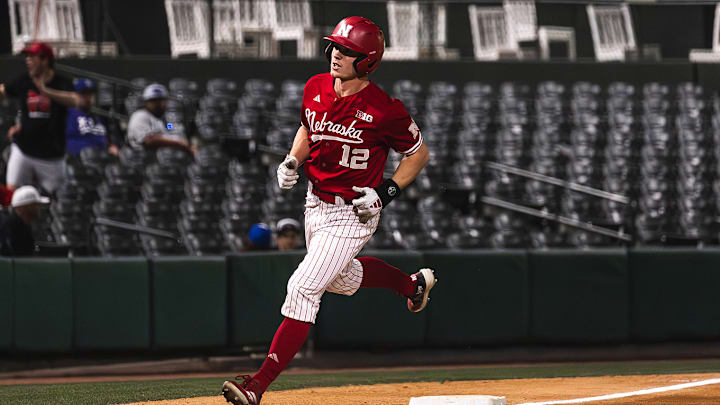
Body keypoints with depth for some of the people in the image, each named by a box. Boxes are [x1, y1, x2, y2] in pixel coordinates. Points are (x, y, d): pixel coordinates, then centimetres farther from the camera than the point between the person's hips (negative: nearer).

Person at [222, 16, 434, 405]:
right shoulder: (315, 89, -4)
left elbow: (418, 153, -6)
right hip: (315, 203, 8)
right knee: (342, 280, 28)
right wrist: (292, 161, -2)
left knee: (303, 288, -17)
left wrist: (385, 193, -17)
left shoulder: (384, 110, -21)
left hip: (352, 214, -8)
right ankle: (412, 283, 56)